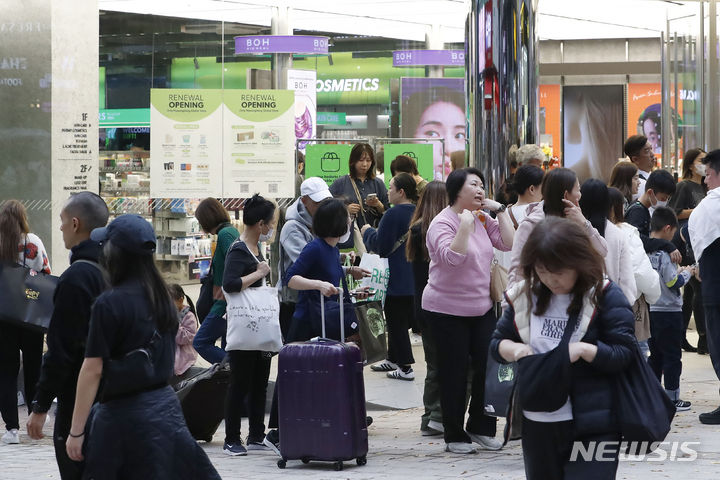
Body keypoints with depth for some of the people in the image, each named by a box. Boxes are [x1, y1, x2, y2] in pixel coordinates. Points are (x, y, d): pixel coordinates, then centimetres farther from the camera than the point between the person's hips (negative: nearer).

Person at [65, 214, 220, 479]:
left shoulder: (109, 304, -15)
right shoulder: (161, 298, 7)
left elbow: (93, 370, -15)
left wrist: (76, 431, -12)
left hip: (125, 414, -7)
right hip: (165, 404, 7)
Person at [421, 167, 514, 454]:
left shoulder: (482, 220, 8)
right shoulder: (443, 223, -13)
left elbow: (509, 243, 1)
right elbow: (452, 257, -28)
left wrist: (499, 210, -2)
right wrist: (465, 224, -30)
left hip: (482, 308, 6)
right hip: (447, 310, -6)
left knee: (488, 366, 1)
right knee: (454, 373, 1)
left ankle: (480, 427, 16)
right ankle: (454, 435, 12)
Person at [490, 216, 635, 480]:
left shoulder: (605, 296, -7)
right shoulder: (524, 296, 6)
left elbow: (623, 354, -9)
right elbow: (497, 341, 14)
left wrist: (584, 350, -25)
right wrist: (512, 349, -9)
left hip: (592, 427, -5)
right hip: (537, 425, 5)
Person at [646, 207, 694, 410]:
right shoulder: (664, 252, -18)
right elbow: (673, 282, -18)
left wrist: (677, 271, 17)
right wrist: (687, 273, 0)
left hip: (649, 310, 7)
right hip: (669, 310, -7)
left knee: (655, 355, 16)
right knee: (672, 356, 2)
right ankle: (672, 399, 4)